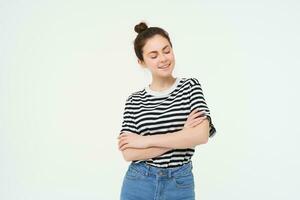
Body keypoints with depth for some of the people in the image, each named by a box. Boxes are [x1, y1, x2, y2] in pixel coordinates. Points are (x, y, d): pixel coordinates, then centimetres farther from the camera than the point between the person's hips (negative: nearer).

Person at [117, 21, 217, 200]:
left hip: (180, 186, 0)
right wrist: (181, 136, -17)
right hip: (138, 185, 1)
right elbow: (129, 153, -11)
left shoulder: (190, 86, -2)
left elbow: (201, 135, -16)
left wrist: (145, 140, -14)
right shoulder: (135, 100, -1)